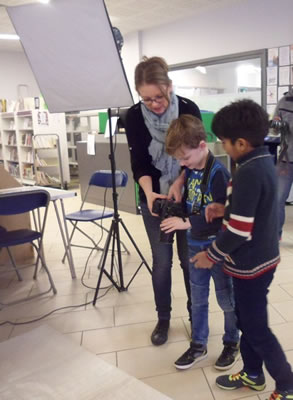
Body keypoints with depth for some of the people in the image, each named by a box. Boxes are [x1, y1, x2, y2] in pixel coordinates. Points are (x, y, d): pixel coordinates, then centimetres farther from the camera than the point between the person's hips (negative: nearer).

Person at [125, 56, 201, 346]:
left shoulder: (189, 110, -12)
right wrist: (148, 192, -27)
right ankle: (163, 319, 25)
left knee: (189, 258, 8)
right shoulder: (134, 117, -10)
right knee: (161, 260, 6)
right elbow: (139, 163, -10)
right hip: (153, 197, 1)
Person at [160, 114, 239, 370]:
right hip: (195, 245, 7)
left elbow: (220, 215, -26)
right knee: (198, 298, 17)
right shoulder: (190, 170, 1)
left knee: (226, 298, 13)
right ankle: (198, 345, 34)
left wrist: (186, 223, -27)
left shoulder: (218, 173, -22)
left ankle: (232, 344, 35)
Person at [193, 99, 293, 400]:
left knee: (256, 329, 9)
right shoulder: (264, 162, 3)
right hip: (260, 257, 9)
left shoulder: (248, 173, -27)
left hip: (250, 264, -9)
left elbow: (239, 231, -26)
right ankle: (253, 374, 41)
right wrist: (226, 210, 4)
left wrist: (212, 255, -12)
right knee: (247, 320, 22)